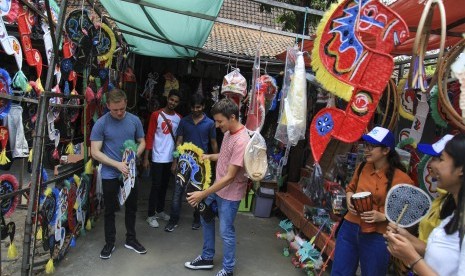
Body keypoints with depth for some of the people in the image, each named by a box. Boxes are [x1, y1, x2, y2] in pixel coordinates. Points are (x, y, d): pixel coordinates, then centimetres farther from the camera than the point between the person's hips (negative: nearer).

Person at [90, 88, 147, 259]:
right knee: (110, 210, 12)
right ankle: (109, 243, 29)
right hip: (110, 174, -3)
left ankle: (131, 239, 33)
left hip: (130, 173, 3)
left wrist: (133, 157, -13)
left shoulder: (134, 120, -4)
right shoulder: (101, 123, -12)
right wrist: (117, 164, -22)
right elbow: (95, 152, -13)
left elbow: (142, 142, 6)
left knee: (131, 207, 15)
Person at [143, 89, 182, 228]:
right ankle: (151, 215, 11)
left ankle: (160, 210, 30)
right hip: (158, 158, -4)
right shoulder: (156, 115, -7)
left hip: (171, 158, 5)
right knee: (156, 186, 0)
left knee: (164, 185, 15)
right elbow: (150, 136, -8)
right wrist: (146, 158, -10)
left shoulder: (179, 118, 6)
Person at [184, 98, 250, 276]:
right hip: (217, 186, 9)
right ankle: (207, 258, 40)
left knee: (226, 232, 5)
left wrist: (203, 194, -26)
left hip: (230, 193, -9)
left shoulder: (241, 141, -29)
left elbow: (230, 177, -28)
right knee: (206, 219, 21)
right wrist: (210, 157, 0)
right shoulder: (228, 133, 0)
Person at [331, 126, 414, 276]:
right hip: (350, 228, 5)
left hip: (376, 237, -4)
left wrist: (383, 217, -22)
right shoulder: (362, 167, 2)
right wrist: (349, 198, -2)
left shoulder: (401, 179, -15)